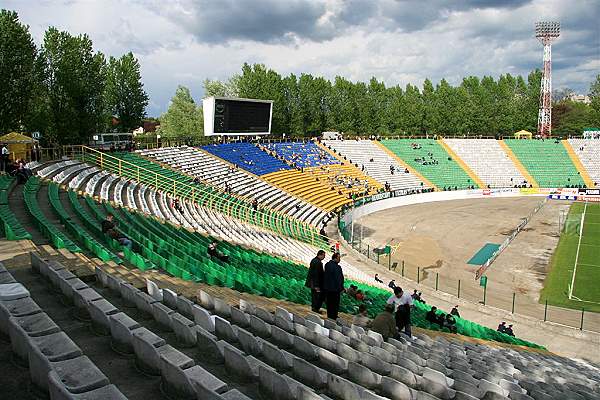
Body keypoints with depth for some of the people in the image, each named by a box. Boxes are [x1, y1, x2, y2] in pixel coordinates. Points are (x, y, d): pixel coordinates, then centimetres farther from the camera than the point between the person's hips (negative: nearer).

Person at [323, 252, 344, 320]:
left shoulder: (327, 264, 3)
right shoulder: (337, 267, -22)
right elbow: (339, 278, -20)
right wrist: (341, 288, -10)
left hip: (327, 287, 8)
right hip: (335, 288, -8)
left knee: (329, 303, 18)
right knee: (335, 304, 5)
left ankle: (329, 316, 30)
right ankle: (333, 318, 11)